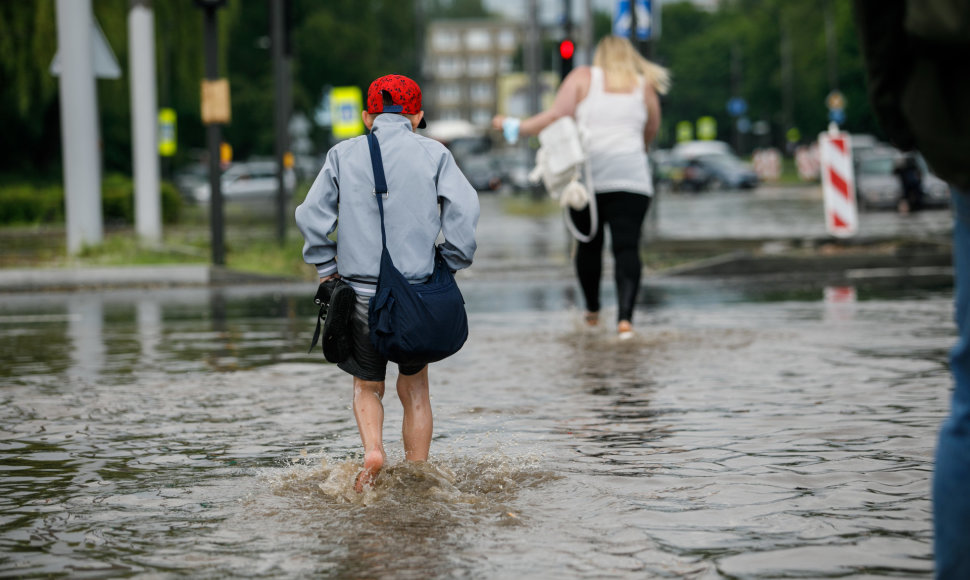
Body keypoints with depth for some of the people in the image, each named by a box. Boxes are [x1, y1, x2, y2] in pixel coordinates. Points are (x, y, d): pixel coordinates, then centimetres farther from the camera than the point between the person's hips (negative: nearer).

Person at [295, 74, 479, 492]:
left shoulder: (343, 155, 5)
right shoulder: (433, 154, 1)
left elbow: (311, 216, 0)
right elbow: (464, 210, -9)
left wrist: (326, 268, 10)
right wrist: (450, 265, 1)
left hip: (360, 291, 0)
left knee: (367, 386, 18)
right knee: (414, 388, 16)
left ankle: (373, 451, -7)